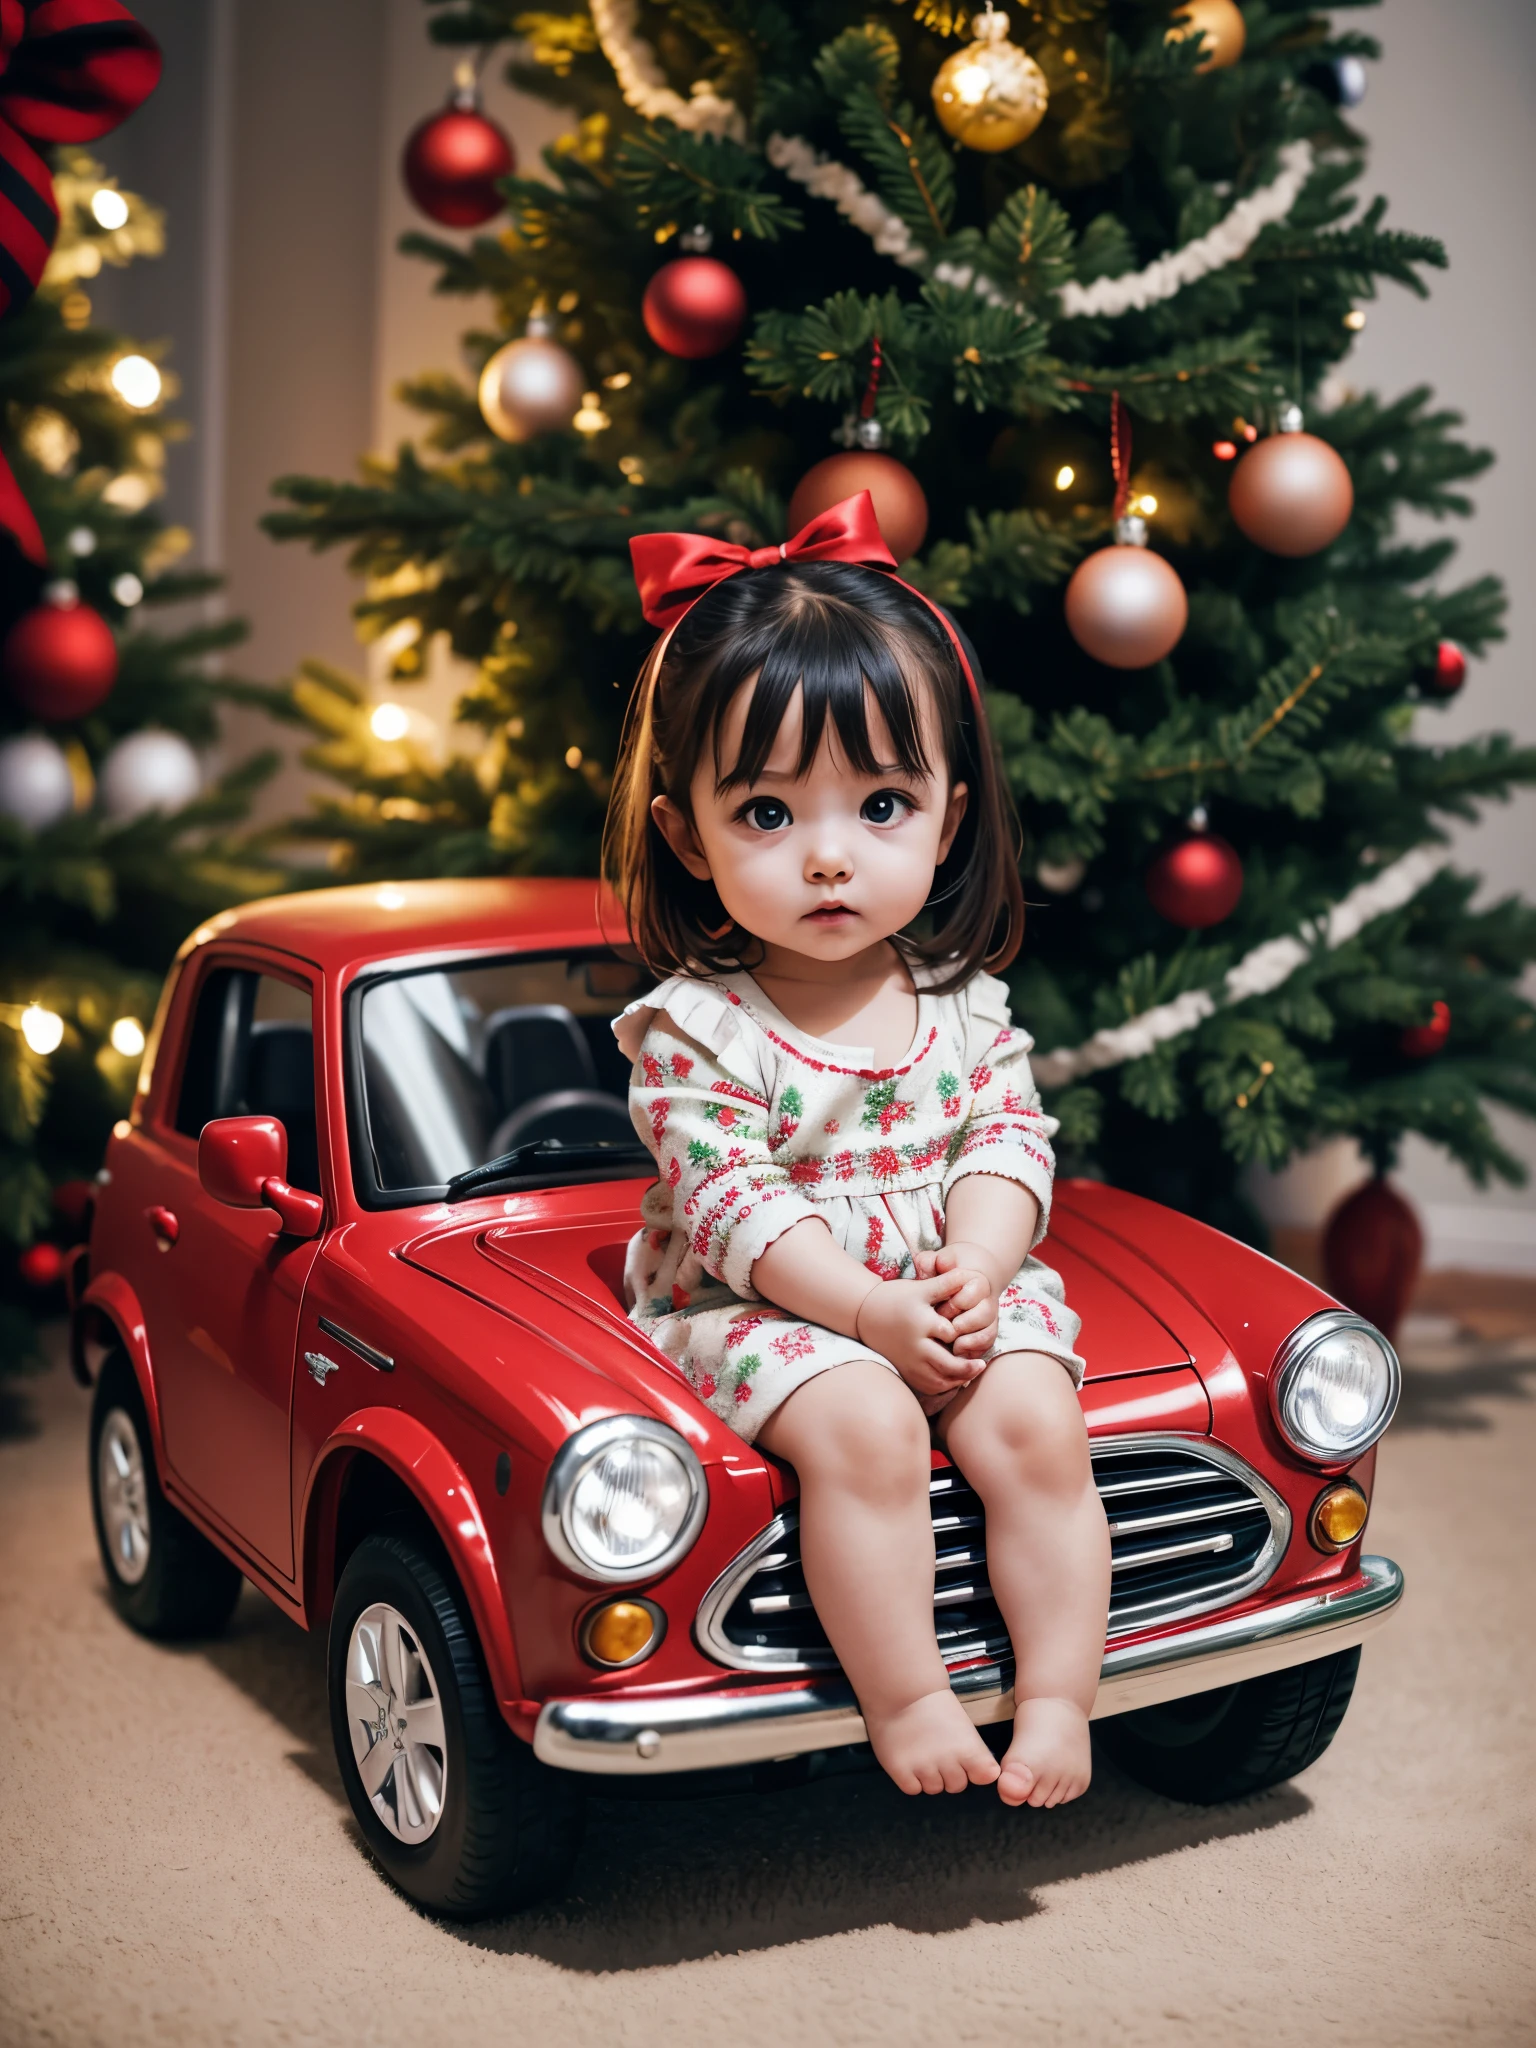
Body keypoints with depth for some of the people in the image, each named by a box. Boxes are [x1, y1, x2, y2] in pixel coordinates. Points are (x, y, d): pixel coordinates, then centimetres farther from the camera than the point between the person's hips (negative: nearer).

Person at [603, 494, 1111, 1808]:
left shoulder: (963, 998, 1)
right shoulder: (694, 1027, -12)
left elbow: (1009, 1140, -1)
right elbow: (731, 1205, -17)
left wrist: (975, 1274, -20)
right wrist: (873, 1312, -25)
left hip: (960, 1292, 4)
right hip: (759, 1307, -4)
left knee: (1034, 1423, -19)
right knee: (865, 1428, -29)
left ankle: (1059, 1696, -8)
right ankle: (907, 1698, -16)